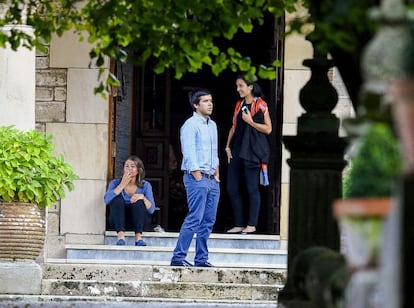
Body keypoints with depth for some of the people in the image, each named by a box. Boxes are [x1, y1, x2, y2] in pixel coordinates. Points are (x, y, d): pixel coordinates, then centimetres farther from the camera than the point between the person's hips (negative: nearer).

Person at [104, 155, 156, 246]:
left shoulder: (145, 185, 2)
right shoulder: (115, 183, 1)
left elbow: (151, 210, -8)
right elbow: (107, 200, -19)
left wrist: (143, 198, -27)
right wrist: (122, 185, -21)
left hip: (139, 220, 0)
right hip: (118, 220, 0)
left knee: (138, 201, -27)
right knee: (117, 198, -26)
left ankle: (138, 237, -35)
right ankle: (121, 236, -38)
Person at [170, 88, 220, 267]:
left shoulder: (212, 125, 17)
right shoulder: (190, 125, -9)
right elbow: (189, 154, -13)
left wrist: (216, 174, 13)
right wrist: (199, 178, -15)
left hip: (212, 179, 8)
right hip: (196, 178, -8)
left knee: (208, 221, 6)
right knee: (194, 219, -13)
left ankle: (201, 259, 10)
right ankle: (178, 257, -11)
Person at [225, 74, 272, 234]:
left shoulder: (260, 105, -4)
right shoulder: (239, 105, 15)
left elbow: (268, 129, -5)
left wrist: (251, 122, -14)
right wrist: (228, 146, 9)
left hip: (252, 151, -7)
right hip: (237, 150, 7)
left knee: (252, 188, -2)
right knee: (231, 188, 4)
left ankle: (251, 224, 3)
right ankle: (238, 224, 11)